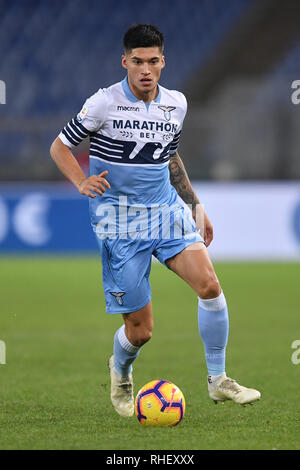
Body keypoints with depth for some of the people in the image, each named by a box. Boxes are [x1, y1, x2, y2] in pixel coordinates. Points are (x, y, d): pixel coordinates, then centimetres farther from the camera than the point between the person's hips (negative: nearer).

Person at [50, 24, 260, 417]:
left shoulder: (176, 104, 6)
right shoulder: (104, 103, -9)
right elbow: (59, 147, 0)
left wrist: (195, 204, 21)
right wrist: (82, 183, -17)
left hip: (166, 211, 4)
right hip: (120, 222, -4)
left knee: (209, 284, -20)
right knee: (140, 331, -3)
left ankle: (218, 381, -4)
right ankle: (121, 374, 33)